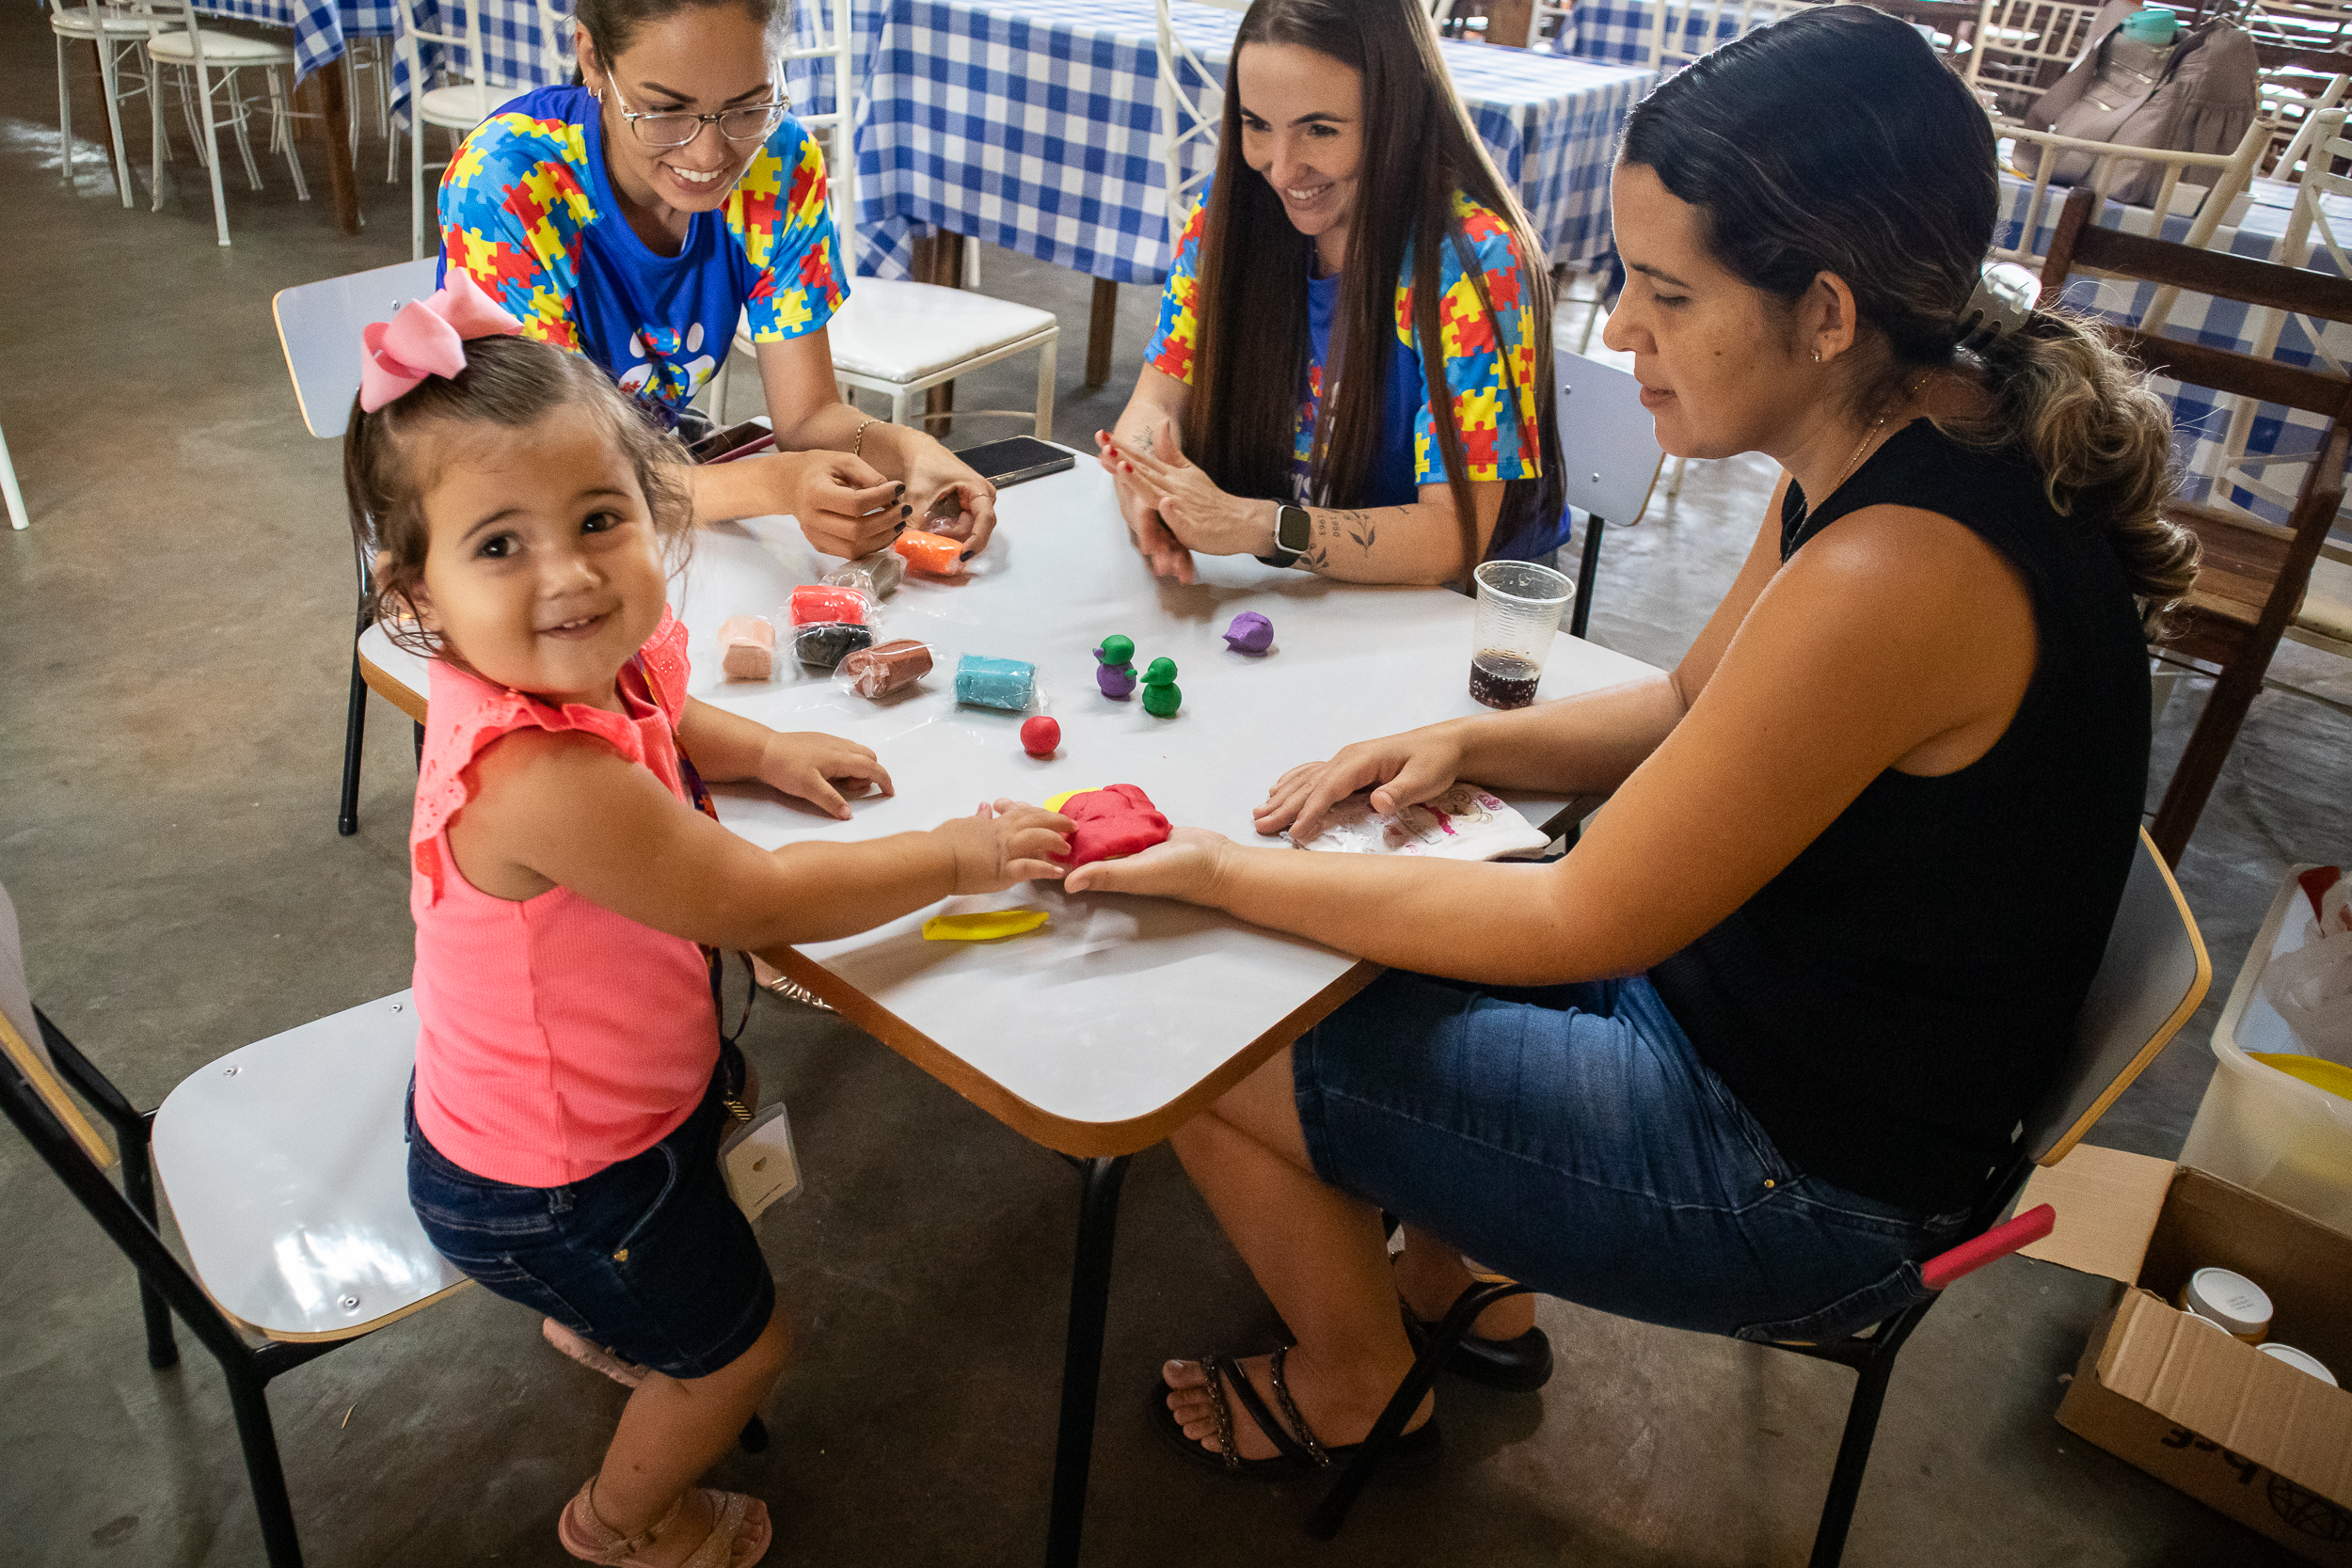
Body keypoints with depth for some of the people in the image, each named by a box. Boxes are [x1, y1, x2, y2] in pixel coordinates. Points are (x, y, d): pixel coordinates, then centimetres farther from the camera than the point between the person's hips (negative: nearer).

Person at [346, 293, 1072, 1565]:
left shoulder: (579, 668, -13)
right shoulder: (540, 780, -42)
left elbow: (648, 719, 14)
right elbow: (762, 901, -33)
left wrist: (760, 750, 0)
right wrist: (956, 856, -23)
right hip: (548, 1189, -8)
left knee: (722, 1098, 37)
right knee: (740, 1348, 13)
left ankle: (592, 1318, 62)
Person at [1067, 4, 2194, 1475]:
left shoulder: (1895, 574, -33)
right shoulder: (1913, 441, -3)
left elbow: (1579, 925, -25)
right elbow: (1686, 709, 10)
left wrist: (1223, 873, -20)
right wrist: (1469, 740, -7)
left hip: (1809, 1183, -9)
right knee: (1352, 949, 17)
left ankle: (1358, 1396, 25)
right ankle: (1464, 1293, 33)